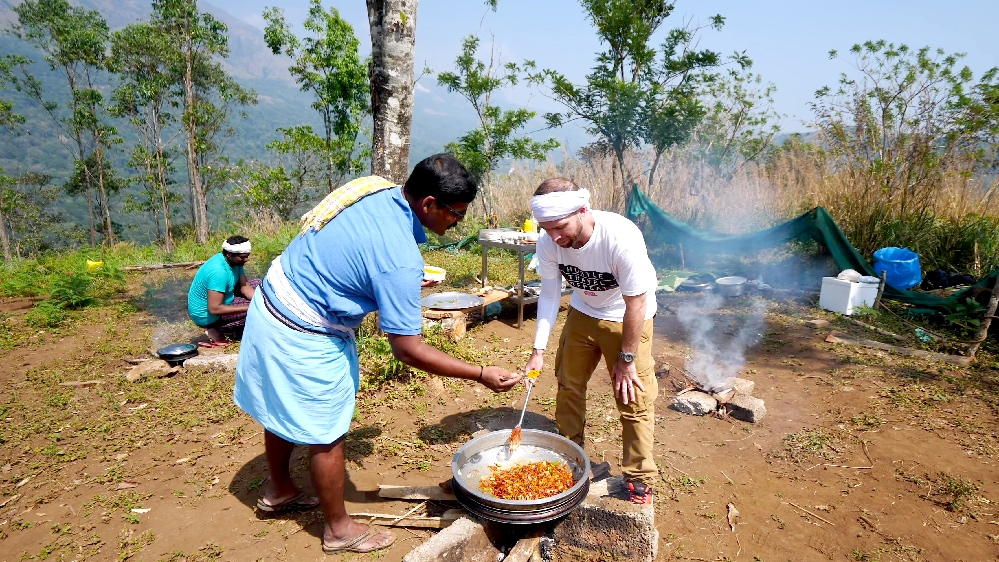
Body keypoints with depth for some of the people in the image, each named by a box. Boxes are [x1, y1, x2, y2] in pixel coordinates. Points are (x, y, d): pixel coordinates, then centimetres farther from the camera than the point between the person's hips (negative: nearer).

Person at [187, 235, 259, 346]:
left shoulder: (234, 261, -7)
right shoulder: (218, 271, -34)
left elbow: (244, 286, -5)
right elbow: (214, 309, -34)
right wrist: (248, 307, -33)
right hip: (206, 315, -9)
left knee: (256, 283, 7)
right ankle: (217, 331, -4)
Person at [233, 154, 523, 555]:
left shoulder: (377, 189, -5)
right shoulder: (400, 260, -29)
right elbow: (407, 349, -25)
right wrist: (482, 375, -18)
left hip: (272, 300, 9)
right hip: (304, 337, -9)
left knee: (283, 410, 25)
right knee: (326, 434, 8)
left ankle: (278, 491, 48)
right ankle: (339, 529, 29)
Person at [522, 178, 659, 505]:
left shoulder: (621, 237, -36)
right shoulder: (549, 243, -22)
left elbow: (636, 302, -26)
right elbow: (550, 295, -9)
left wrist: (626, 359, -19)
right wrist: (539, 349, -15)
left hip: (626, 318, -4)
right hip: (582, 313, 5)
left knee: (633, 398, -3)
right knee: (568, 385, 12)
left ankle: (639, 477, 18)